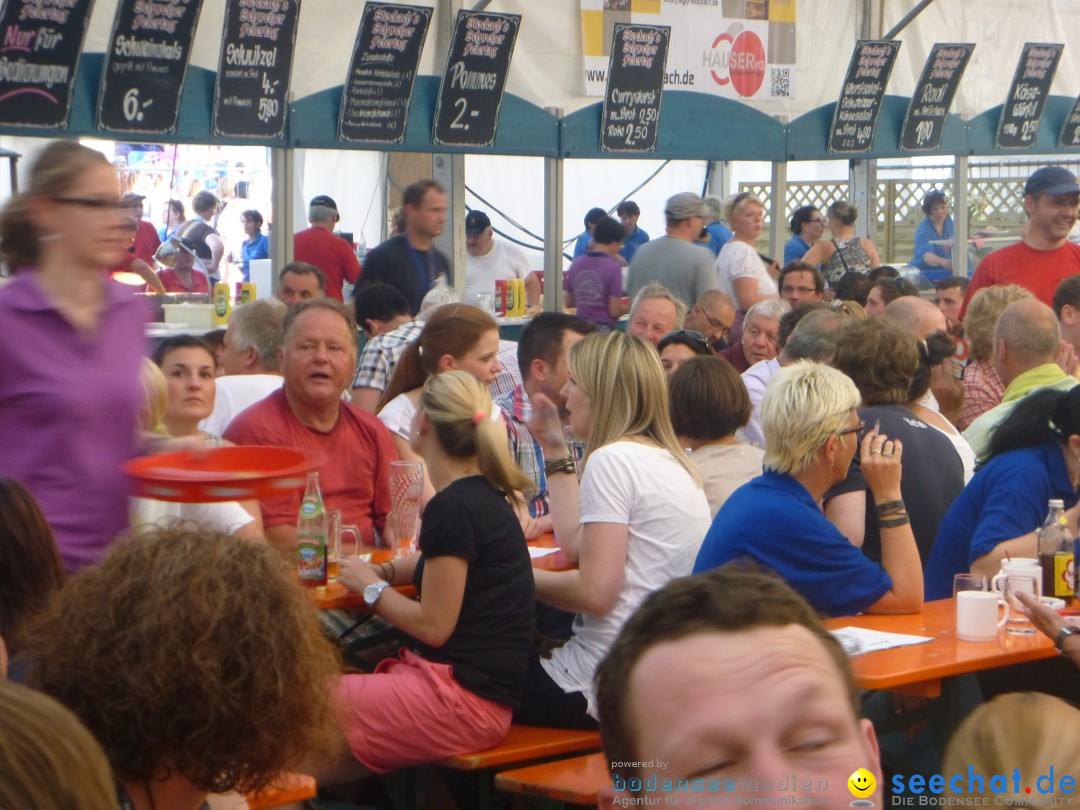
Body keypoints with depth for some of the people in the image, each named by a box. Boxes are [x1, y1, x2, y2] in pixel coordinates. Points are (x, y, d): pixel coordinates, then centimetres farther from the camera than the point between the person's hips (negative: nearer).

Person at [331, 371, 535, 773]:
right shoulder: (485, 495, 15)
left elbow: (433, 626, -15)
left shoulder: (453, 507, -15)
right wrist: (385, 571, 16)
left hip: (464, 699, -10)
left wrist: (372, 587, 1)